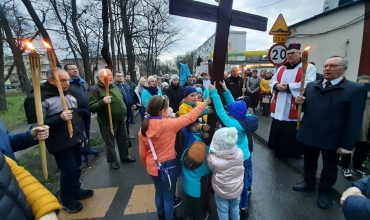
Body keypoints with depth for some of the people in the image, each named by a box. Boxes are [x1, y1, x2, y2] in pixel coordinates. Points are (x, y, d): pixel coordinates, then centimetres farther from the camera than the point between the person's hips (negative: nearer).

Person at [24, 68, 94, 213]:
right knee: (69, 170, 0)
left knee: (76, 167, 17)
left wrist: (82, 134, 19)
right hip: (60, 144, -7)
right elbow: (35, 126, -20)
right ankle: (67, 200, 23)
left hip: (75, 139, 8)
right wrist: (59, 118, -31)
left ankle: (76, 191, 39)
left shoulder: (68, 95, 11)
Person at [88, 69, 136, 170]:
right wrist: (102, 102, -36)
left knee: (124, 139, 17)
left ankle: (125, 156, 35)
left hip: (120, 119, 7)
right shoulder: (95, 89, -15)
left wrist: (124, 114, 21)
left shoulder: (115, 87, 9)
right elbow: (91, 108, -21)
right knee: (110, 142, 8)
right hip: (107, 121, -7)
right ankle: (112, 160, 27)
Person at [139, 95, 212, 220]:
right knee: (168, 196, 18)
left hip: (153, 167, 6)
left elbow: (142, 153, -2)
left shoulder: (144, 128, -11)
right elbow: (191, 117, -16)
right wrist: (205, 102, -5)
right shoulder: (169, 124, -26)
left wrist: (147, 165, 17)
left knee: (159, 192, 28)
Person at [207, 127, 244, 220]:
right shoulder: (240, 153, -26)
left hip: (221, 191, -3)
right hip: (237, 189, 3)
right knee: (235, 207, 31)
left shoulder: (212, 158, -36)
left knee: (223, 211, 23)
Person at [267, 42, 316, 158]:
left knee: (292, 134, 4)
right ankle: (278, 150, 32)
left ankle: (294, 153, 23)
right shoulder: (281, 68, 17)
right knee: (278, 131, 15)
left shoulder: (309, 68, -2)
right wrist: (276, 86, -11)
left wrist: (288, 87, -19)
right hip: (279, 108, 6)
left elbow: (308, 85, -16)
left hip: (295, 110, -5)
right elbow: (271, 82, 12)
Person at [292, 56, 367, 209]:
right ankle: (309, 182, 42)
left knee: (329, 168, 16)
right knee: (309, 162, 20)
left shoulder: (356, 90, -9)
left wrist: (347, 144, -14)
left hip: (332, 139, -4)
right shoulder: (311, 86, 6)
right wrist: (300, 102, -10)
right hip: (309, 135, 4)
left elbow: (354, 120, -12)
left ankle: (324, 192, 36)